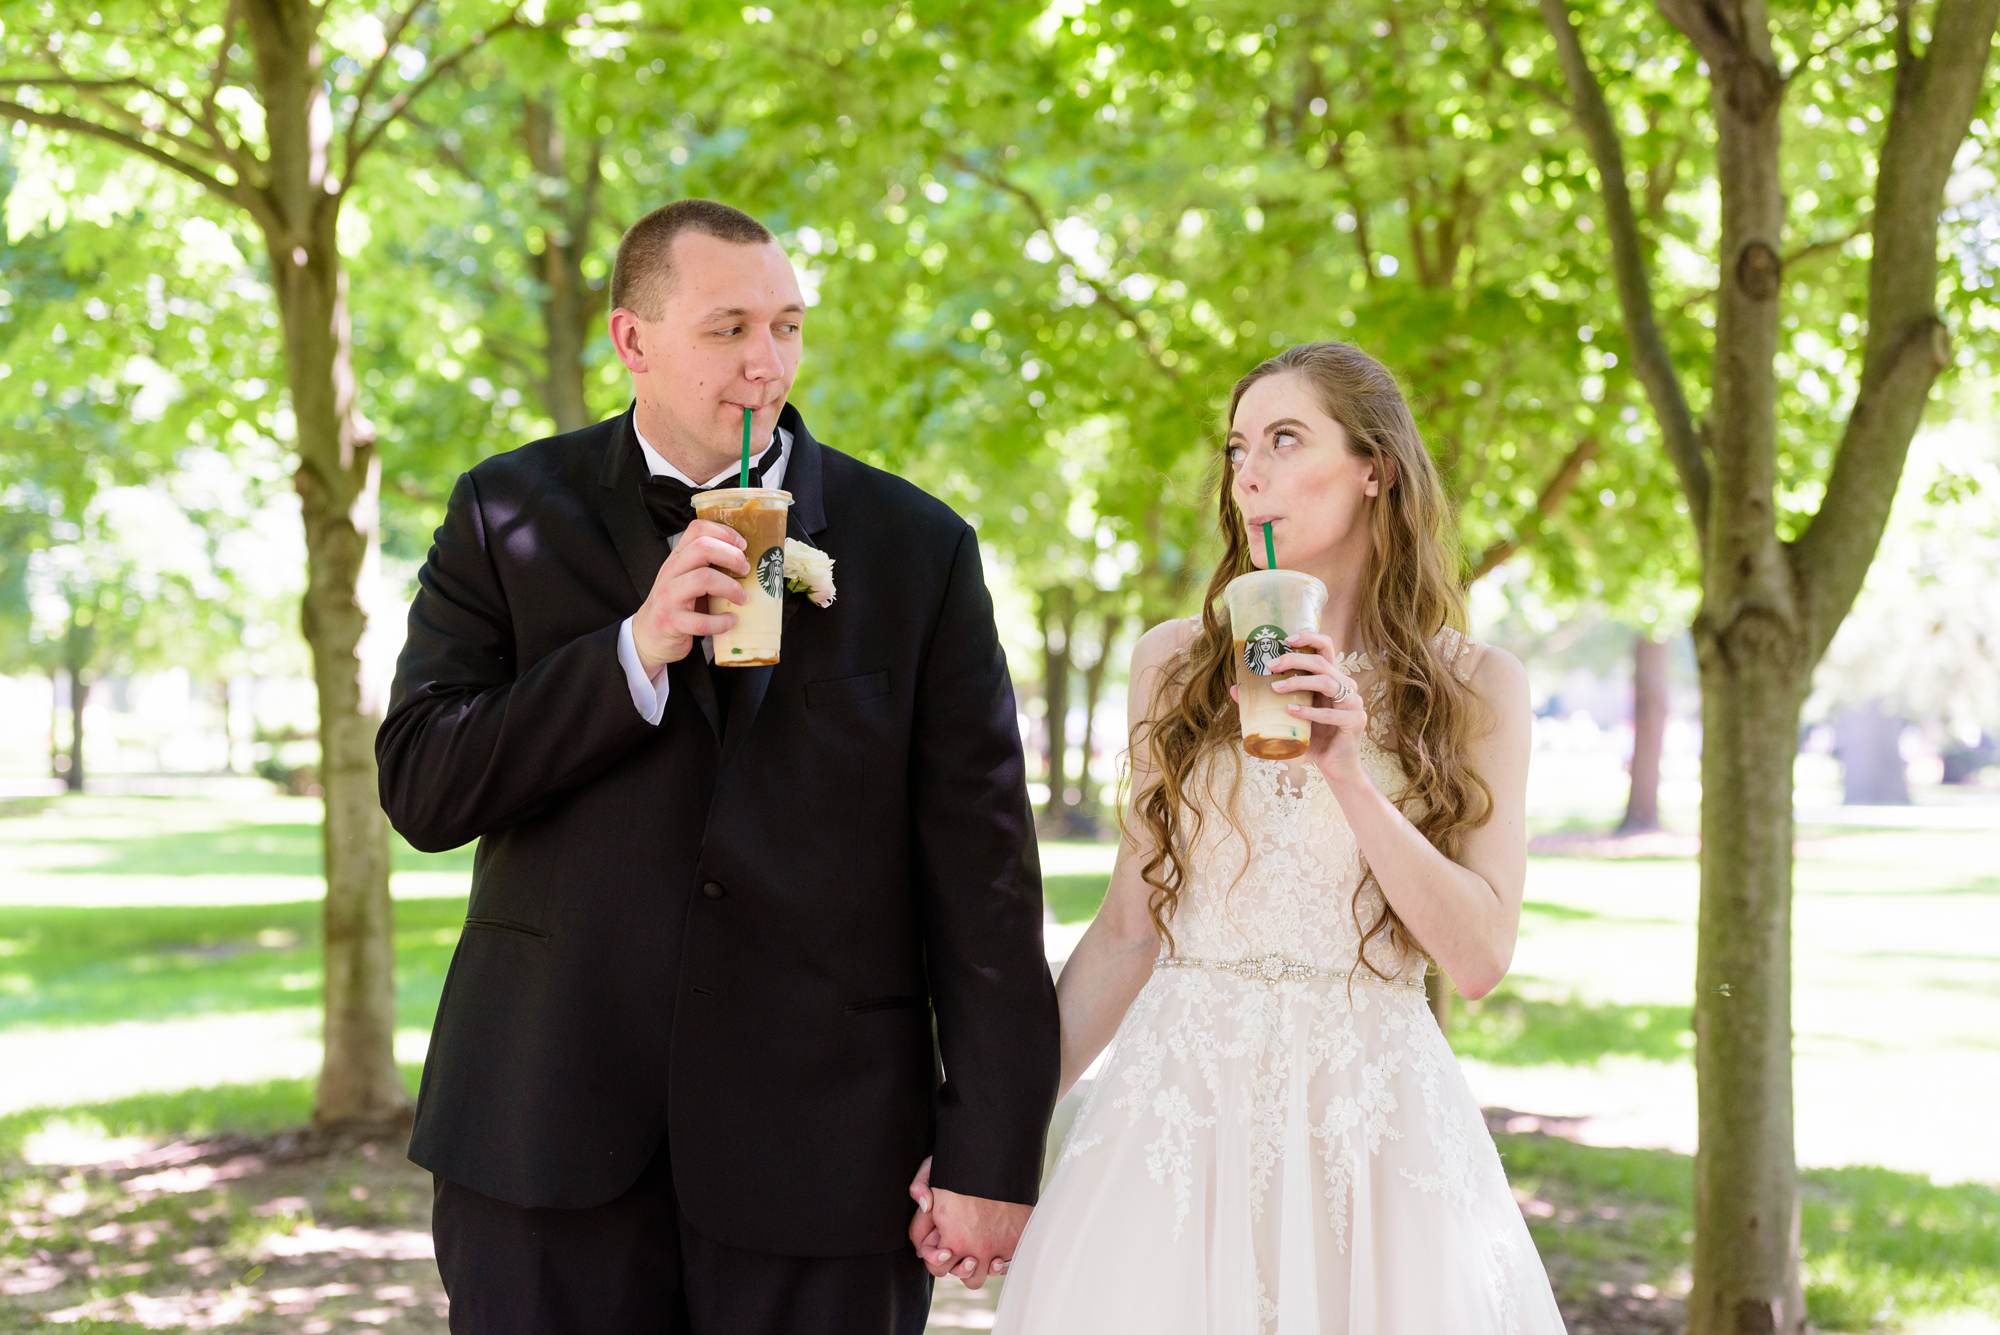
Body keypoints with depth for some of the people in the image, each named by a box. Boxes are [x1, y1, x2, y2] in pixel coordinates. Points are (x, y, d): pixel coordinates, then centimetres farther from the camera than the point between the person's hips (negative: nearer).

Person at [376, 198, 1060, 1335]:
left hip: (820, 1146, 0)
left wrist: (992, 1149, -4)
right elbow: (422, 789, -3)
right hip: (555, 1135, 1)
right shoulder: (511, 516, 5)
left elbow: (979, 861, 0)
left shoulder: (918, 548, 3)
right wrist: (637, 651, -15)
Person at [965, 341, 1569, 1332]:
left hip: (1374, 1118, -1)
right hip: (1179, 1103, 1)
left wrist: (1348, 773, -15)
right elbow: (1127, 931, 8)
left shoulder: (1476, 689, 2)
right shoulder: (1174, 663, 6)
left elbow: (1480, 955, -6)